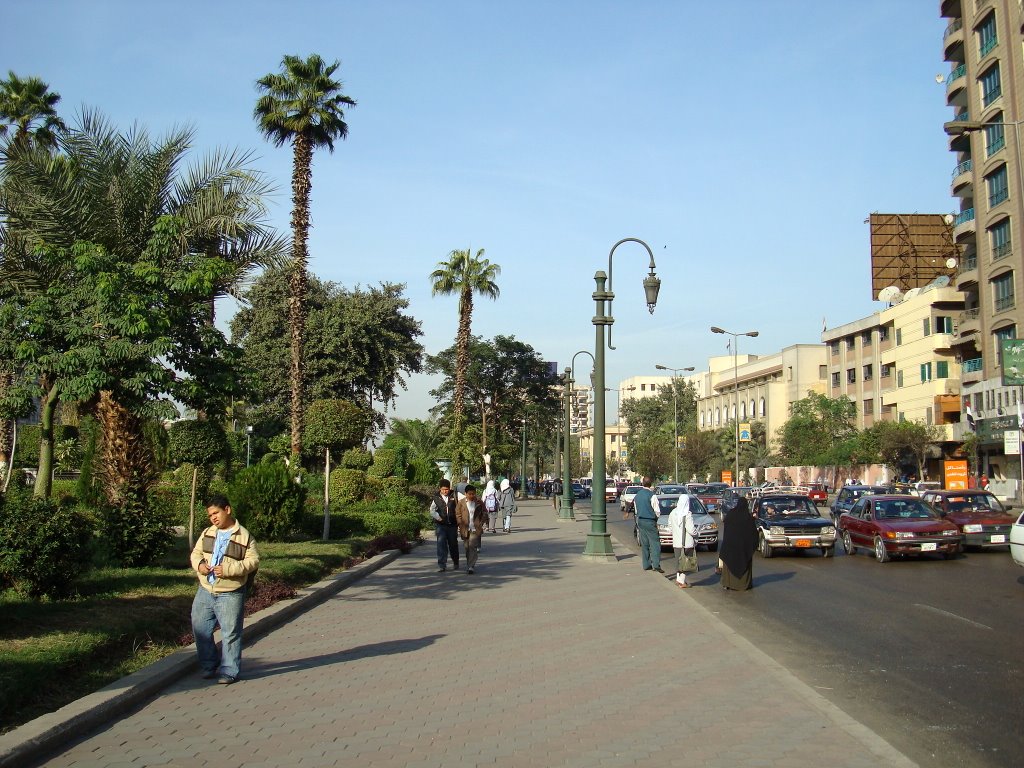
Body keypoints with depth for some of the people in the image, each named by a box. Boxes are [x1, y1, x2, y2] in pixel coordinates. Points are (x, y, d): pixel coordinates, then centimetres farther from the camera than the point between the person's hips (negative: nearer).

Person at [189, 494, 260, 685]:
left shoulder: (243, 536, -7)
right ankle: (209, 665, 28)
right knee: (200, 628, 11)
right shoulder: (207, 533, 9)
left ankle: (229, 671, 11)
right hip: (205, 591, 5)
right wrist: (199, 564, -8)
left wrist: (228, 569, -20)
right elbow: (196, 552, 16)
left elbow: (253, 561, -10)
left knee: (230, 633, -1)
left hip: (230, 594, -5)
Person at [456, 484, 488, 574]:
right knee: (467, 548, 11)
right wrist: (460, 524, -5)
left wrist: (483, 523, -1)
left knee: (473, 546, -13)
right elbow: (458, 514, 4)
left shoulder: (479, 503, 3)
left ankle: (471, 566, -15)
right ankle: (470, 564, 27)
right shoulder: (461, 503, 2)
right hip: (465, 529, 2)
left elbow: (484, 513, 11)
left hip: (475, 529, -2)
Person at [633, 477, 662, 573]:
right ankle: (656, 564, -14)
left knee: (644, 544, 11)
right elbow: (656, 511, -11)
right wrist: (656, 518, 8)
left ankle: (646, 565, 13)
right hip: (650, 521, -6)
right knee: (655, 543, -5)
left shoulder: (637, 495, 7)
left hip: (640, 521, 7)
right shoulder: (651, 495, -15)